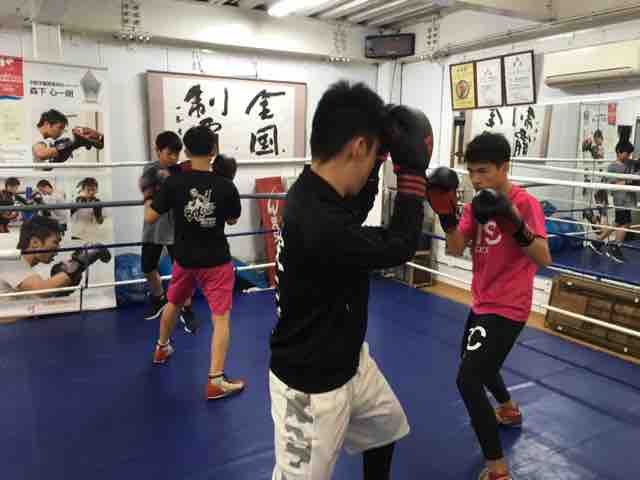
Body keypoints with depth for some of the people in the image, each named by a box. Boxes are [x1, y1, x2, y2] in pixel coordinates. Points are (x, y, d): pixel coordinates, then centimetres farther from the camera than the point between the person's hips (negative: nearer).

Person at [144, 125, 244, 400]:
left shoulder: (174, 182, -12)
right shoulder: (225, 186, -13)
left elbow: (150, 218, -7)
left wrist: (149, 199, 13)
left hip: (184, 258, 3)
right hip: (216, 261, -3)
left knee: (173, 303, 27)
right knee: (221, 318, 1)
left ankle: (162, 348, 50)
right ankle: (216, 381, -2)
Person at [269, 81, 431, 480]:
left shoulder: (314, 191, -6)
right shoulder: (318, 223, -35)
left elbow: (354, 216, 17)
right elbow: (400, 247, -21)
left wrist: (378, 164, 4)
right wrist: (413, 170, -14)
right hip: (311, 385, -9)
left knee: (387, 425, 30)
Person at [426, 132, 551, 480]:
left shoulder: (524, 203, -18)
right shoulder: (477, 203, 4)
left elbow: (544, 259, -27)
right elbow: (456, 249, -7)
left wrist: (515, 223, -40)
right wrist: (446, 214, -21)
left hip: (507, 308, -9)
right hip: (482, 302, 9)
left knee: (468, 378, -17)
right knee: (477, 361, 30)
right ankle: (509, 410, 58)